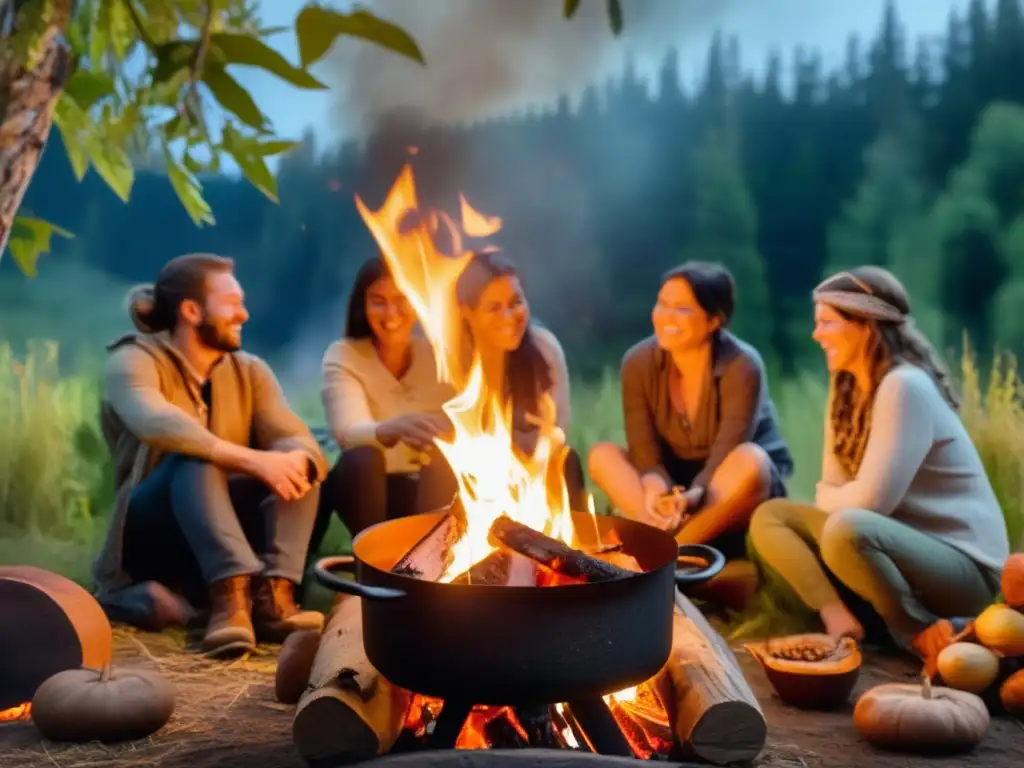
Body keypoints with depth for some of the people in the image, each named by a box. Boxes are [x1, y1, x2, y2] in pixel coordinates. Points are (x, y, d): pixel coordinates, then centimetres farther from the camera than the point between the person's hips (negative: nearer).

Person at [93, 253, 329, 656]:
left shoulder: (249, 371, 7)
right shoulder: (133, 361, -9)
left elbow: (301, 441, -7)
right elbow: (157, 424, -32)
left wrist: (297, 460, -33)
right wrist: (254, 460, -41)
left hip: (230, 524, 5)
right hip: (148, 534, -5)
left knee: (296, 463, -19)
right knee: (195, 460, -32)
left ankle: (273, 595, -36)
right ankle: (231, 593, -50)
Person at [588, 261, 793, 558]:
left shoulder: (742, 367, -22)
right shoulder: (639, 362, -11)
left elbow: (727, 454, -27)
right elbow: (644, 449, -14)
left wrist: (695, 494, -46)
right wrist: (654, 485, -36)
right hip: (674, 480, 4)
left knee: (749, 461, -36)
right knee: (602, 455, -19)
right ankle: (670, 537, -35)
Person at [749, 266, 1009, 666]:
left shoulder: (904, 386, -21)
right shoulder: (848, 388, 7)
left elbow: (872, 499, -25)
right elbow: (833, 489, 6)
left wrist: (832, 501, -4)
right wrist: (834, 500, -17)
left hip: (963, 566, -9)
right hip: (903, 545, 9)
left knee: (846, 531, -36)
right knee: (769, 517, 1)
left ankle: (919, 635, -12)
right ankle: (840, 621, -16)